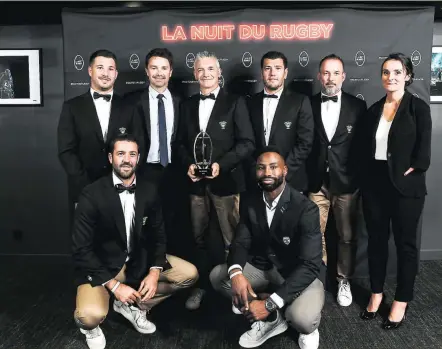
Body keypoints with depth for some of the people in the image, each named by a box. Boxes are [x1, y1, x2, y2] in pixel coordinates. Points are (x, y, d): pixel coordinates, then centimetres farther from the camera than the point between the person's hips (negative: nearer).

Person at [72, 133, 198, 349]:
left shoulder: (149, 191, -4)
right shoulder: (92, 194, -18)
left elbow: (158, 235, 4)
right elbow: (81, 249, -17)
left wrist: (155, 272, -13)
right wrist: (114, 285, -22)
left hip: (139, 261, 5)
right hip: (101, 267, -5)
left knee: (189, 274, -5)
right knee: (90, 315, -32)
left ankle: (134, 306, 13)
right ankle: (91, 327, 10)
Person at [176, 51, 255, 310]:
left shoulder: (235, 102, -1)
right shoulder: (188, 105, 13)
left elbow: (247, 143, -7)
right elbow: (182, 142, 14)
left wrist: (221, 165, -18)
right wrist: (189, 164, -5)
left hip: (226, 181, -4)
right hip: (197, 182, 4)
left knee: (232, 240, 3)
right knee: (199, 238, 13)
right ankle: (202, 286, 28)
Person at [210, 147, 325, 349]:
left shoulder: (306, 209, -23)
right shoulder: (250, 201, -6)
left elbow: (310, 265, -27)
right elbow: (241, 242, -5)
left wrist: (270, 303, -34)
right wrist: (236, 272, -31)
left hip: (300, 273, -5)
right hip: (263, 267, 5)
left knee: (302, 320, -33)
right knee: (217, 276, -13)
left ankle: (308, 325, 8)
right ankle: (272, 319, 1)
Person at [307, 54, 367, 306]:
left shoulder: (358, 106, 0)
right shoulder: (308, 105, 1)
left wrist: (363, 179, -2)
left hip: (347, 183, 0)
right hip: (316, 183, 1)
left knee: (347, 235, 11)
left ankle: (344, 281, 29)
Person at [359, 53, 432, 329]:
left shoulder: (418, 107, -3)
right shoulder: (374, 110, 9)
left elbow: (423, 150, -8)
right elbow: (366, 148, 10)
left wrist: (411, 171, -13)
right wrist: (367, 178, 1)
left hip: (405, 186, -4)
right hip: (375, 185, 4)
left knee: (405, 242, 7)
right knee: (376, 239, 11)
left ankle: (402, 301, 20)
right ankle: (376, 293, 26)